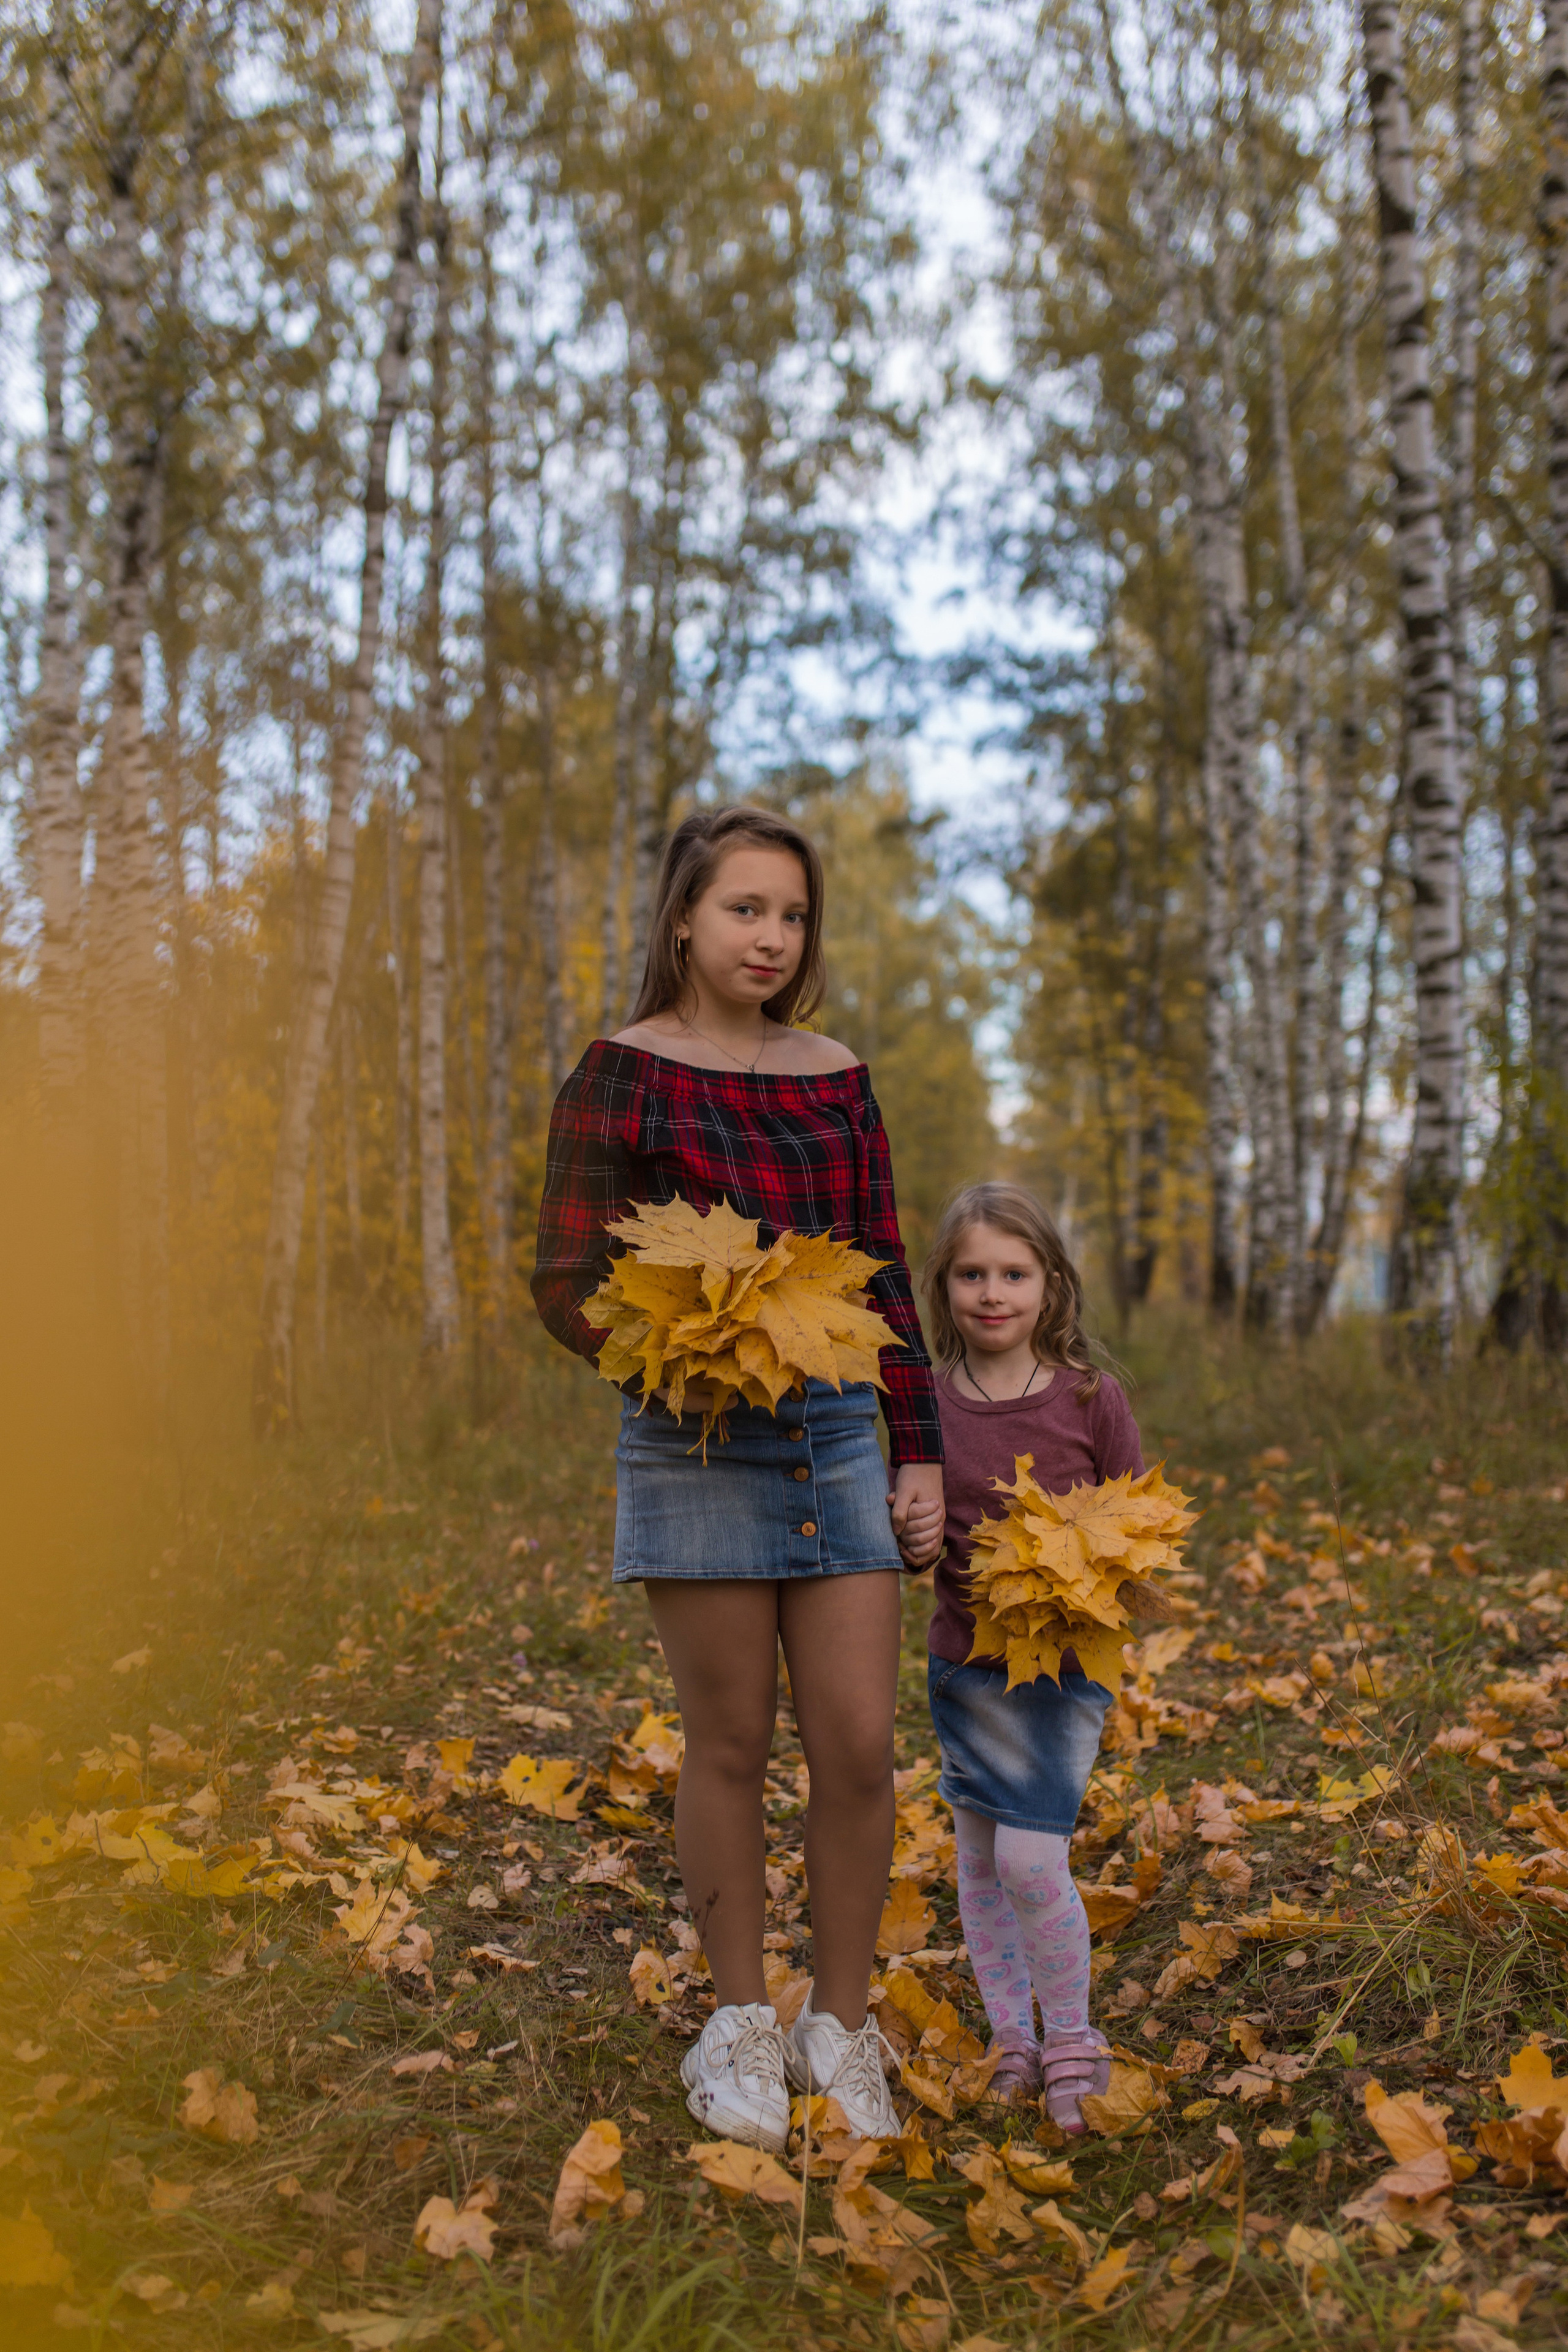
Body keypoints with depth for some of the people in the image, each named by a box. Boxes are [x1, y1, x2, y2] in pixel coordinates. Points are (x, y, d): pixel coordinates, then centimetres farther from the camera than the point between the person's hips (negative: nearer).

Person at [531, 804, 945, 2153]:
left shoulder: (836, 1078, 9)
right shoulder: (626, 1076, -4)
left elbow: (886, 1276, 12)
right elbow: (567, 1283, -5)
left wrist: (921, 1455, 8)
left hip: (837, 1435, 4)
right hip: (697, 1447, -4)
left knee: (860, 1743, 2)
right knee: (731, 1746, 6)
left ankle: (842, 2025, 22)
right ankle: (740, 2022, 25)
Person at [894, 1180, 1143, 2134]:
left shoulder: (1091, 1398, -6)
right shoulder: (926, 1405, 0)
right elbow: (907, 1527, 11)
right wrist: (912, 1542, -11)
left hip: (1065, 1662, -3)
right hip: (964, 1658, 3)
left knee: (1031, 1856, -10)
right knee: (979, 1860, 10)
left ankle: (1074, 2048, 11)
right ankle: (1014, 2048, 26)